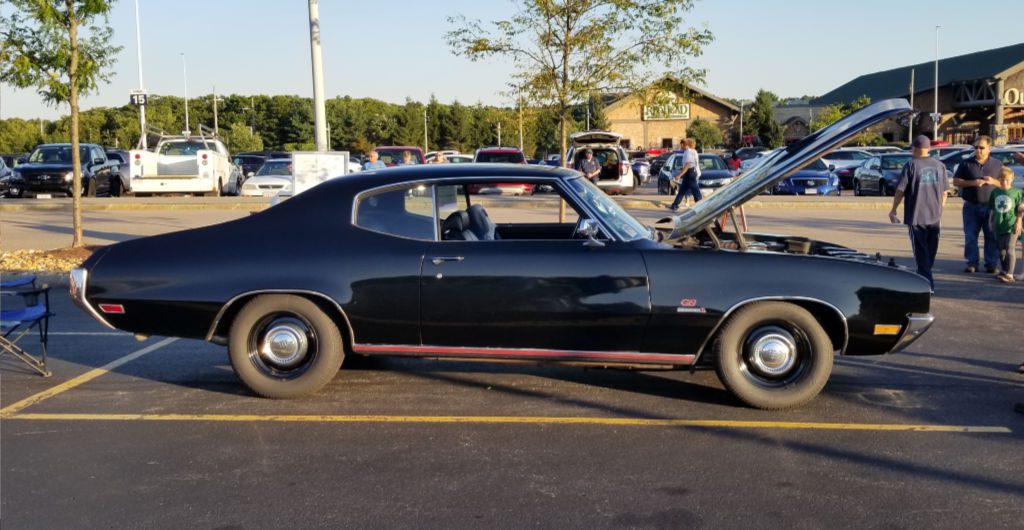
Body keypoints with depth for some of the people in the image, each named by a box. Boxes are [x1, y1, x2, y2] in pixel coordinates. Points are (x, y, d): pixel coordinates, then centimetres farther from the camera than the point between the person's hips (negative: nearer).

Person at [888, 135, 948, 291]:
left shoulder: (911, 165, -9)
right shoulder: (939, 165, 6)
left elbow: (900, 190, -10)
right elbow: (944, 192, 10)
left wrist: (893, 210, 0)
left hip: (916, 216, -5)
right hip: (935, 216, 5)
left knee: (921, 252, -1)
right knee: (930, 251, 16)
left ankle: (928, 284, -7)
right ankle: (924, 277, 29)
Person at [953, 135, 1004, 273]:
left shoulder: (997, 164, 7)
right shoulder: (966, 164, 5)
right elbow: (956, 181, 2)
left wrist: (993, 182, -11)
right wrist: (972, 183, -14)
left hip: (990, 206, 0)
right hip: (971, 206, 0)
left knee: (992, 236, 2)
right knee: (970, 236, 1)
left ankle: (991, 264, 8)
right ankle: (972, 263, 8)